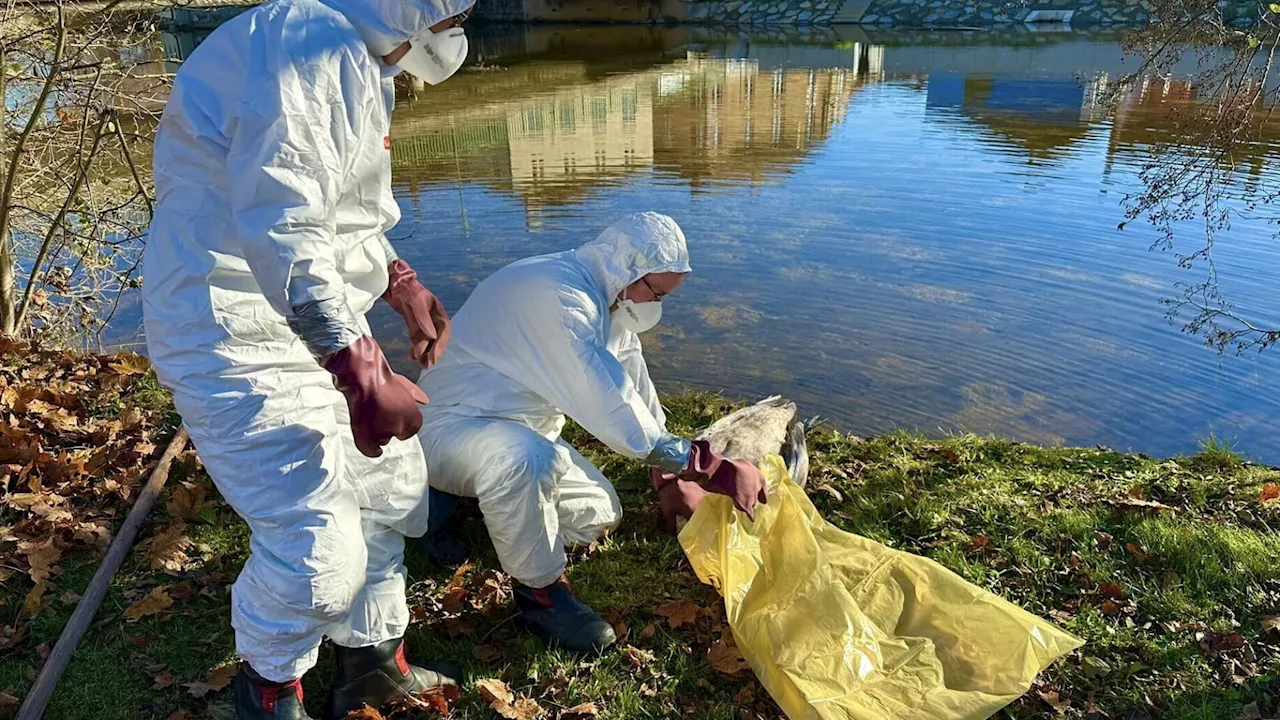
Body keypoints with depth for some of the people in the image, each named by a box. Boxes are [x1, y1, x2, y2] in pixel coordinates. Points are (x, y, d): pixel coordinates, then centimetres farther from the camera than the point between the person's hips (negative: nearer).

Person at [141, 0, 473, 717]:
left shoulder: (355, 59, 14)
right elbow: (281, 230, -31)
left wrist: (403, 284, 13)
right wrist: (362, 376, -31)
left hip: (319, 323, 11)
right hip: (244, 337, -11)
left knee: (389, 481, 17)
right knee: (319, 547, -11)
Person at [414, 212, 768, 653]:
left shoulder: (609, 300, 4)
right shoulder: (559, 297, -29)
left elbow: (637, 390, 9)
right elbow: (613, 409, -34)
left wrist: (677, 482, 10)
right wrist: (716, 471, -32)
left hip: (522, 431, 10)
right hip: (448, 427, -10)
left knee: (599, 515, 6)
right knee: (526, 459, -40)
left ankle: (470, 499, 18)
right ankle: (540, 592, -16)